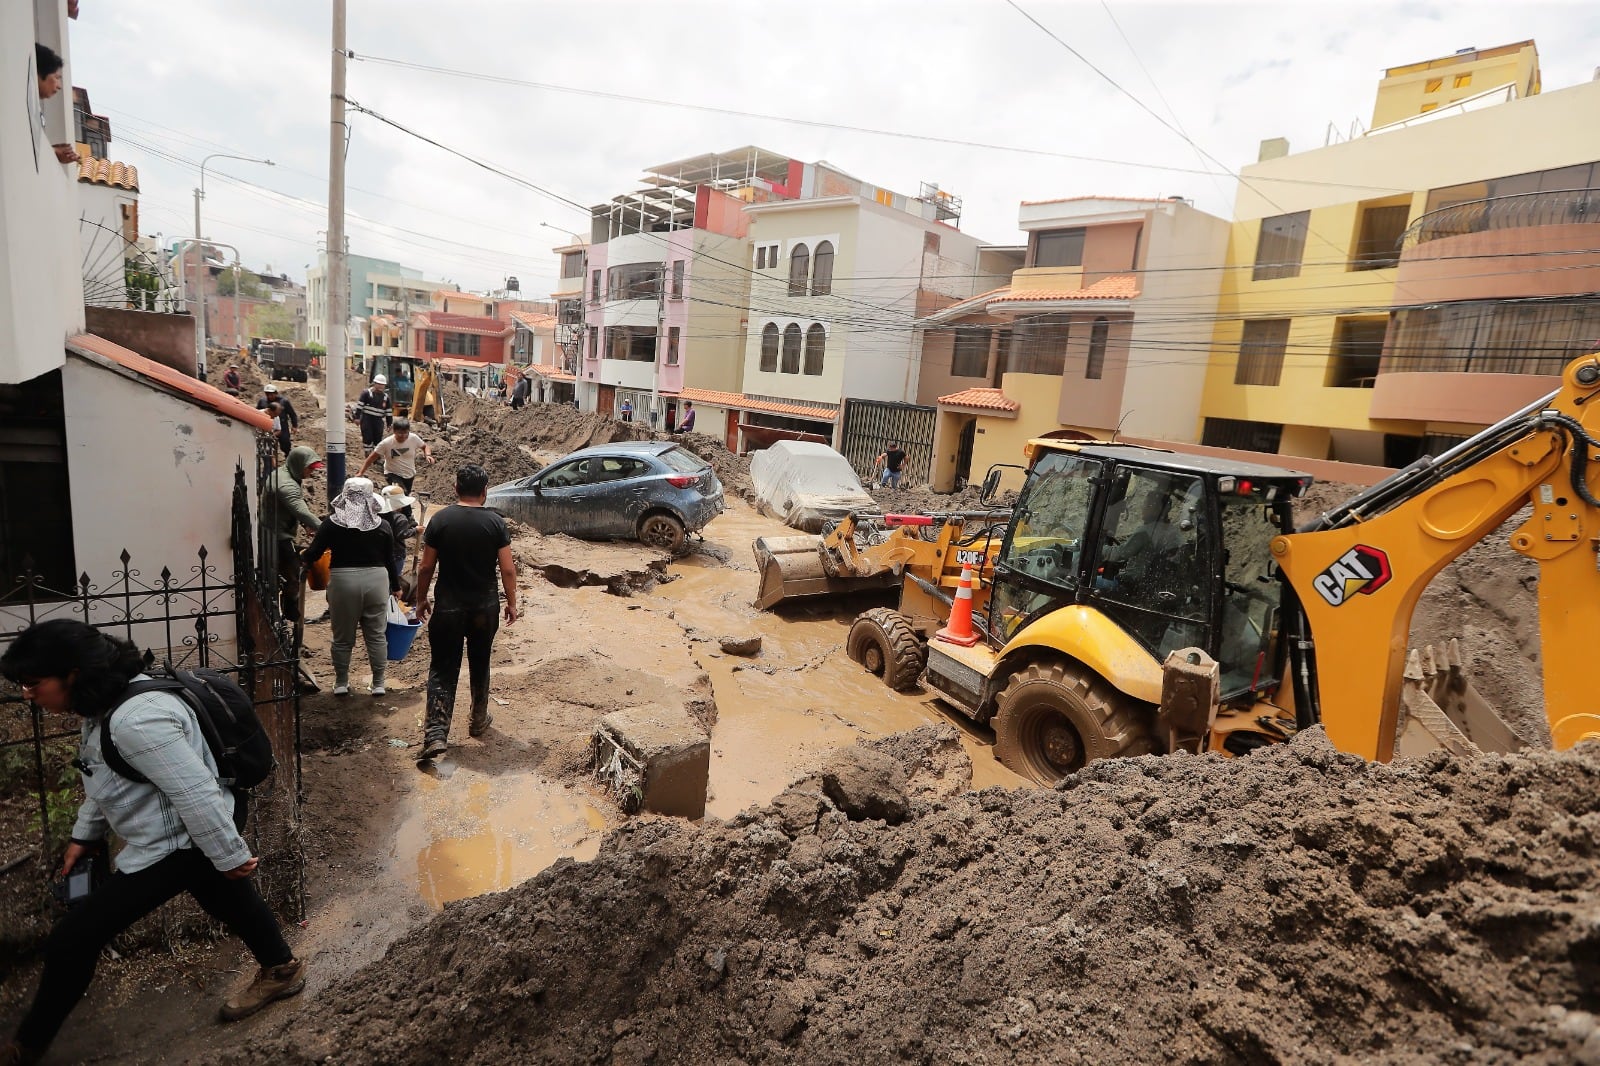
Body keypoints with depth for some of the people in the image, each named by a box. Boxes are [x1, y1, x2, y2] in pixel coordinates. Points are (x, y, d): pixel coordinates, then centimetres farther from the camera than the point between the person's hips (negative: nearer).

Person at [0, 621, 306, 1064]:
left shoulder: (137, 718, -34)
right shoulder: (106, 703, -1)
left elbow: (195, 793, -31)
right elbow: (104, 779, 17)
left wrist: (229, 857, -23)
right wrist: (85, 835, 18)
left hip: (177, 845, -10)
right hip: (180, 838, 10)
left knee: (71, 940, 2)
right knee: (231, 904, 25)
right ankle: (282, 969, 45)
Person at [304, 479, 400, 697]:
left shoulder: (331, 524, -3)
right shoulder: (383, 526, 0)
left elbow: (312, 554, -1)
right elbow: (390, 560, 5)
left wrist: (304, 560, 22)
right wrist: (396, 586, 17)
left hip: (342, 581, -1)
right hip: (376, 580, 1)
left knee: (343, 637, 12)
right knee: (377, 635, 9)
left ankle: (341, 683, 23)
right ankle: (378, 683, 15)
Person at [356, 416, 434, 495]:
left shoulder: (413, 438, -15)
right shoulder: (386, 443, -19)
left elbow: (424, 446, 3)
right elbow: (372, 458, -11)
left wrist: (428, 455, -19)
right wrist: (361, 472, -14)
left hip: (409, 474, 4)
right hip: (392, 474, -4)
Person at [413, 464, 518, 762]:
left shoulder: (440, 520, -6)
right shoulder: (496, 523, -7)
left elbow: (426, 567, -2)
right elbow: (508, 570, -6)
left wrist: (421, 599, 12)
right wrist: (511, 603, 7)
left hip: (448, 608, -1)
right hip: (485, 607, 1)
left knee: (443, 670, 4)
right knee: (480, 665, 18)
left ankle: (436, 734, -6)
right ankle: (479, 721, 31)